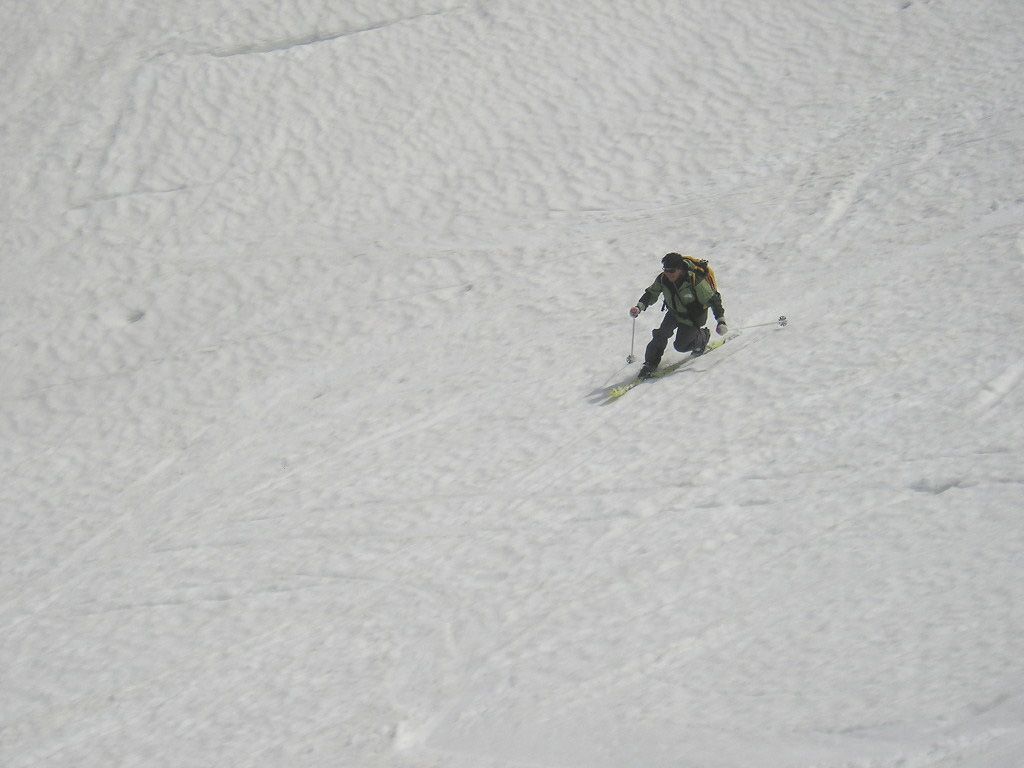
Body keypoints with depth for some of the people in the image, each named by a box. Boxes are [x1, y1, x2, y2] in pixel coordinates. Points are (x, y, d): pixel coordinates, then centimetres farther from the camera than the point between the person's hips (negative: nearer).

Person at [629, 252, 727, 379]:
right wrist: (639, 307, -21)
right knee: (661, 335, -13)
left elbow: (713, 299, -26)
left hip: (693, 318, -4)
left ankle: (702, 337, 27)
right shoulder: (662, 279, -19)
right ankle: (650, 364, 4)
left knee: (680, 346, -2)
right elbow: (651, 294, -3)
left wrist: (721, 321, -29)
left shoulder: (695, 281, -34)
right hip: (674, 313, 4)